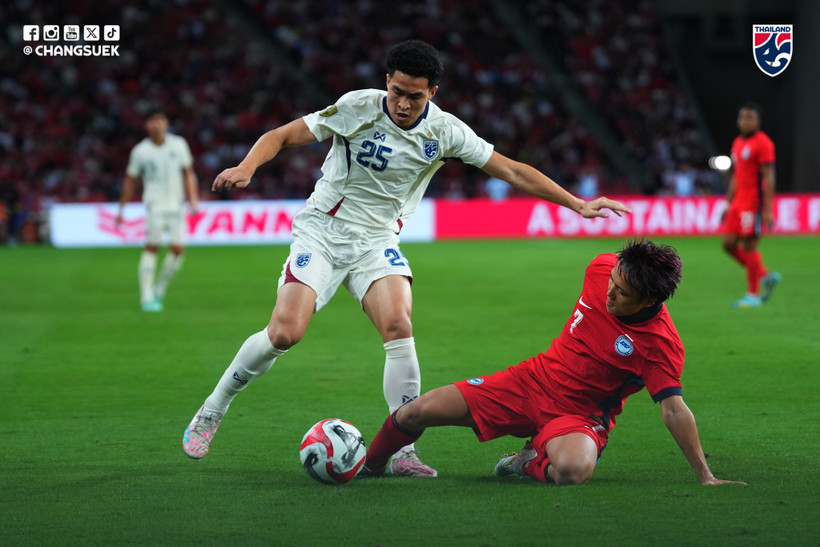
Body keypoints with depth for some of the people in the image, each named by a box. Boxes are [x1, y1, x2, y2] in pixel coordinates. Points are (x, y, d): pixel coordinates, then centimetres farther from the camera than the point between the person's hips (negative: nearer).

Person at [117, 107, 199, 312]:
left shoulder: (178, 144, 4)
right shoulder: (140, 151, -2)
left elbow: (188, 172, 10)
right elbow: (130, 180, 7)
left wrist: (193, 199, -1)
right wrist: (121, 209, 8)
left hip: (176, 203, 3)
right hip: (154, 204, -3)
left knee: (178, 248, -6)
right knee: (152, 247, -12)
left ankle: (159, 291, 12)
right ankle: (146, 297, -10)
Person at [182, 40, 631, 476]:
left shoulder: (444, 131, -6)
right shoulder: (358, 107, -13)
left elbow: (513, 172, -1)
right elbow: (281, 136, -10)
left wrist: (577, 204, -4)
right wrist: (246, 168, -29)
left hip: (377, 241, 2)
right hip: (322, 230, -2)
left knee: (398, 326, -23)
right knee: (285, 332, -18)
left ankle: (404, 452, -17)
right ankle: (211, 412, 4)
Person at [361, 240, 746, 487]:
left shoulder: (661, 344, -26)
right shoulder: (602, 268, -11)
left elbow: (674, 411, -25)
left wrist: (705, 477, -29)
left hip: (579, 413, -5)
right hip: (534, 380, 5)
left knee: (572, 470, -41)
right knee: (417, 412, -5)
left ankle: (530, 462, -5)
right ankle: (368, 465, 24)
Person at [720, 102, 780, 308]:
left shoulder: (762, 143, -9)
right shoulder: (738, 143, 17)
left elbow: (768, 178, -14)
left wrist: (767, 210, -18)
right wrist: (728, 204, 21)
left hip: (754, 203, -9)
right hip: (738, 203, 9)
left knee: (749, 245, -7)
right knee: (729, 244, 5)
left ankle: (753, 295, 1)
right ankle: (766, 276, 16)